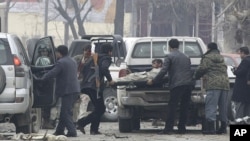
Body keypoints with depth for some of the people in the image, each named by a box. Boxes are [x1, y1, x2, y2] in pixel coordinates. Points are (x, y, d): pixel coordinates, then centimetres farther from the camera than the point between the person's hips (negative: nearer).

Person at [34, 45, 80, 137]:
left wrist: (41, 78, -7)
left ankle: (72, 131, -12)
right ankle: (59, 130, 23)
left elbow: (52, 73, -17)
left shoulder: (61, 62, -13)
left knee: (66, 112, -7)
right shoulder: (72, 62, 17)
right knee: (64, 111, 17)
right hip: (74, 89, 9)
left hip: (67, 90, -9)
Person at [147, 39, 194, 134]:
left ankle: (168, 129, -10)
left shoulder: (169, 57, 0)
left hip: (177, 84, -6)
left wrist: (153, 81, 0)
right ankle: (182, 128, 11)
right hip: (188, 84, 6)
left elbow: (163, 72, -7)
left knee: (172, 107, -5)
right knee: (184, 108, 11)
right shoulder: (186, 57, 21)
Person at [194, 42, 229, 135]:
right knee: (223, 106, 12)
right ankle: (223, 126, 14)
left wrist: (196, 76, 18)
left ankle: (210, 127, -16)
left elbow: (201, 69, -2)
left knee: (211, 106, -9)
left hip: (213, 85, -7)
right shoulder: (221, 59, 24)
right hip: (225, 83, 8)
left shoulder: (207, 58, -1)